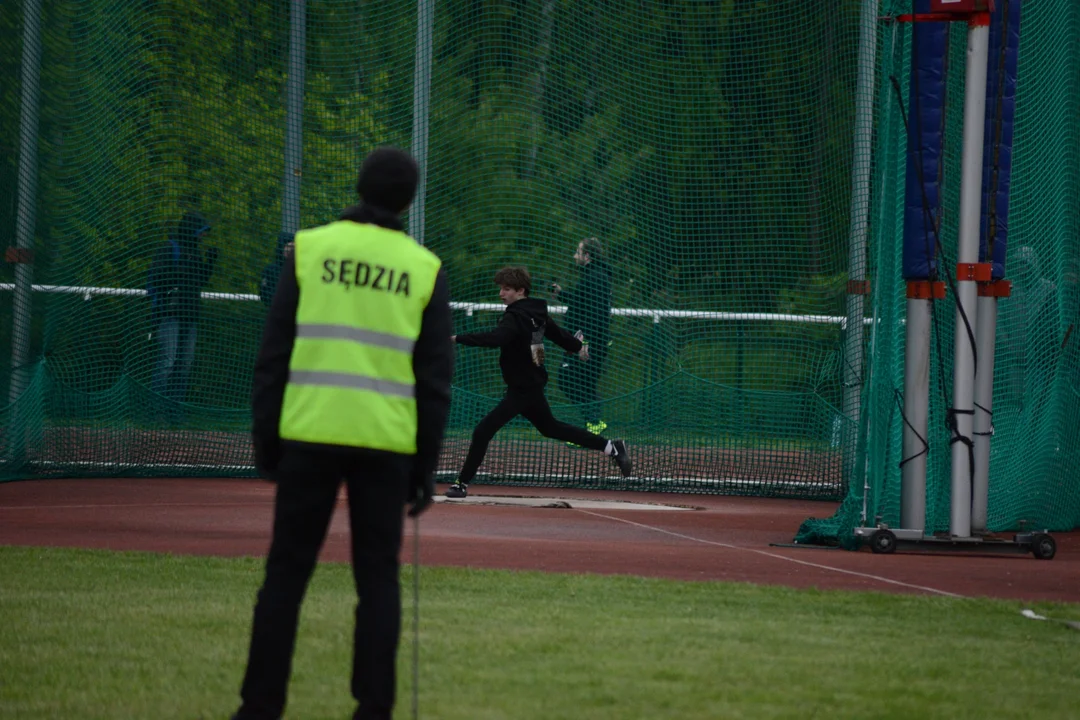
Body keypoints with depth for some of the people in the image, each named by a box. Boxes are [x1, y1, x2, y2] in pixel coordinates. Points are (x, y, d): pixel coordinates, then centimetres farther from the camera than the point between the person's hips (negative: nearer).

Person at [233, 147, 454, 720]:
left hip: (311, 435, 0)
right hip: (385, 443, 0)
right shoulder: (424, 269, 5)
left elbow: (275, 352, 0)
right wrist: (426, 467, 8)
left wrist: (264, 439, 6)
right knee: (378, 580, 6)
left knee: (286, 572, 4)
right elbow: (435, 379, 3)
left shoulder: (311, 249, 3)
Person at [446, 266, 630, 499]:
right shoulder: (536, 312, 6)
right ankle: (612, 447, 32)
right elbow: (556, 333, 22)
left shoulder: (515, 317, -21)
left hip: (521, 390, -10)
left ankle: (462, 483, -14)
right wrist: (578, 347, 41)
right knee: (550, 427, 27)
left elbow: (494, 338, -39)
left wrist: (459, 339, -44)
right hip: (534, 384, 10)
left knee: (483, 432, -12)